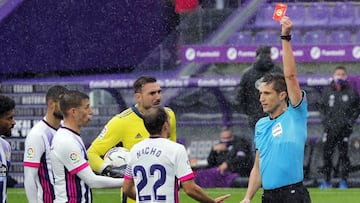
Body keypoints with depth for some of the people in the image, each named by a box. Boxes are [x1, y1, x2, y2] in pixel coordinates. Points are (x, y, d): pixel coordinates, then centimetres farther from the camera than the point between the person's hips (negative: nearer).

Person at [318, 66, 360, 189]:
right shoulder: (327, 91, 7)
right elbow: (322, 107, 16)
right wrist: (324, 120, 3)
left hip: (344, 128, -2)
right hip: (329, 128, 2)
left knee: (343, 155, -2)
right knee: (327, 154, 1)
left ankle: (344, 181, 5)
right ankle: (327, 181, 9)